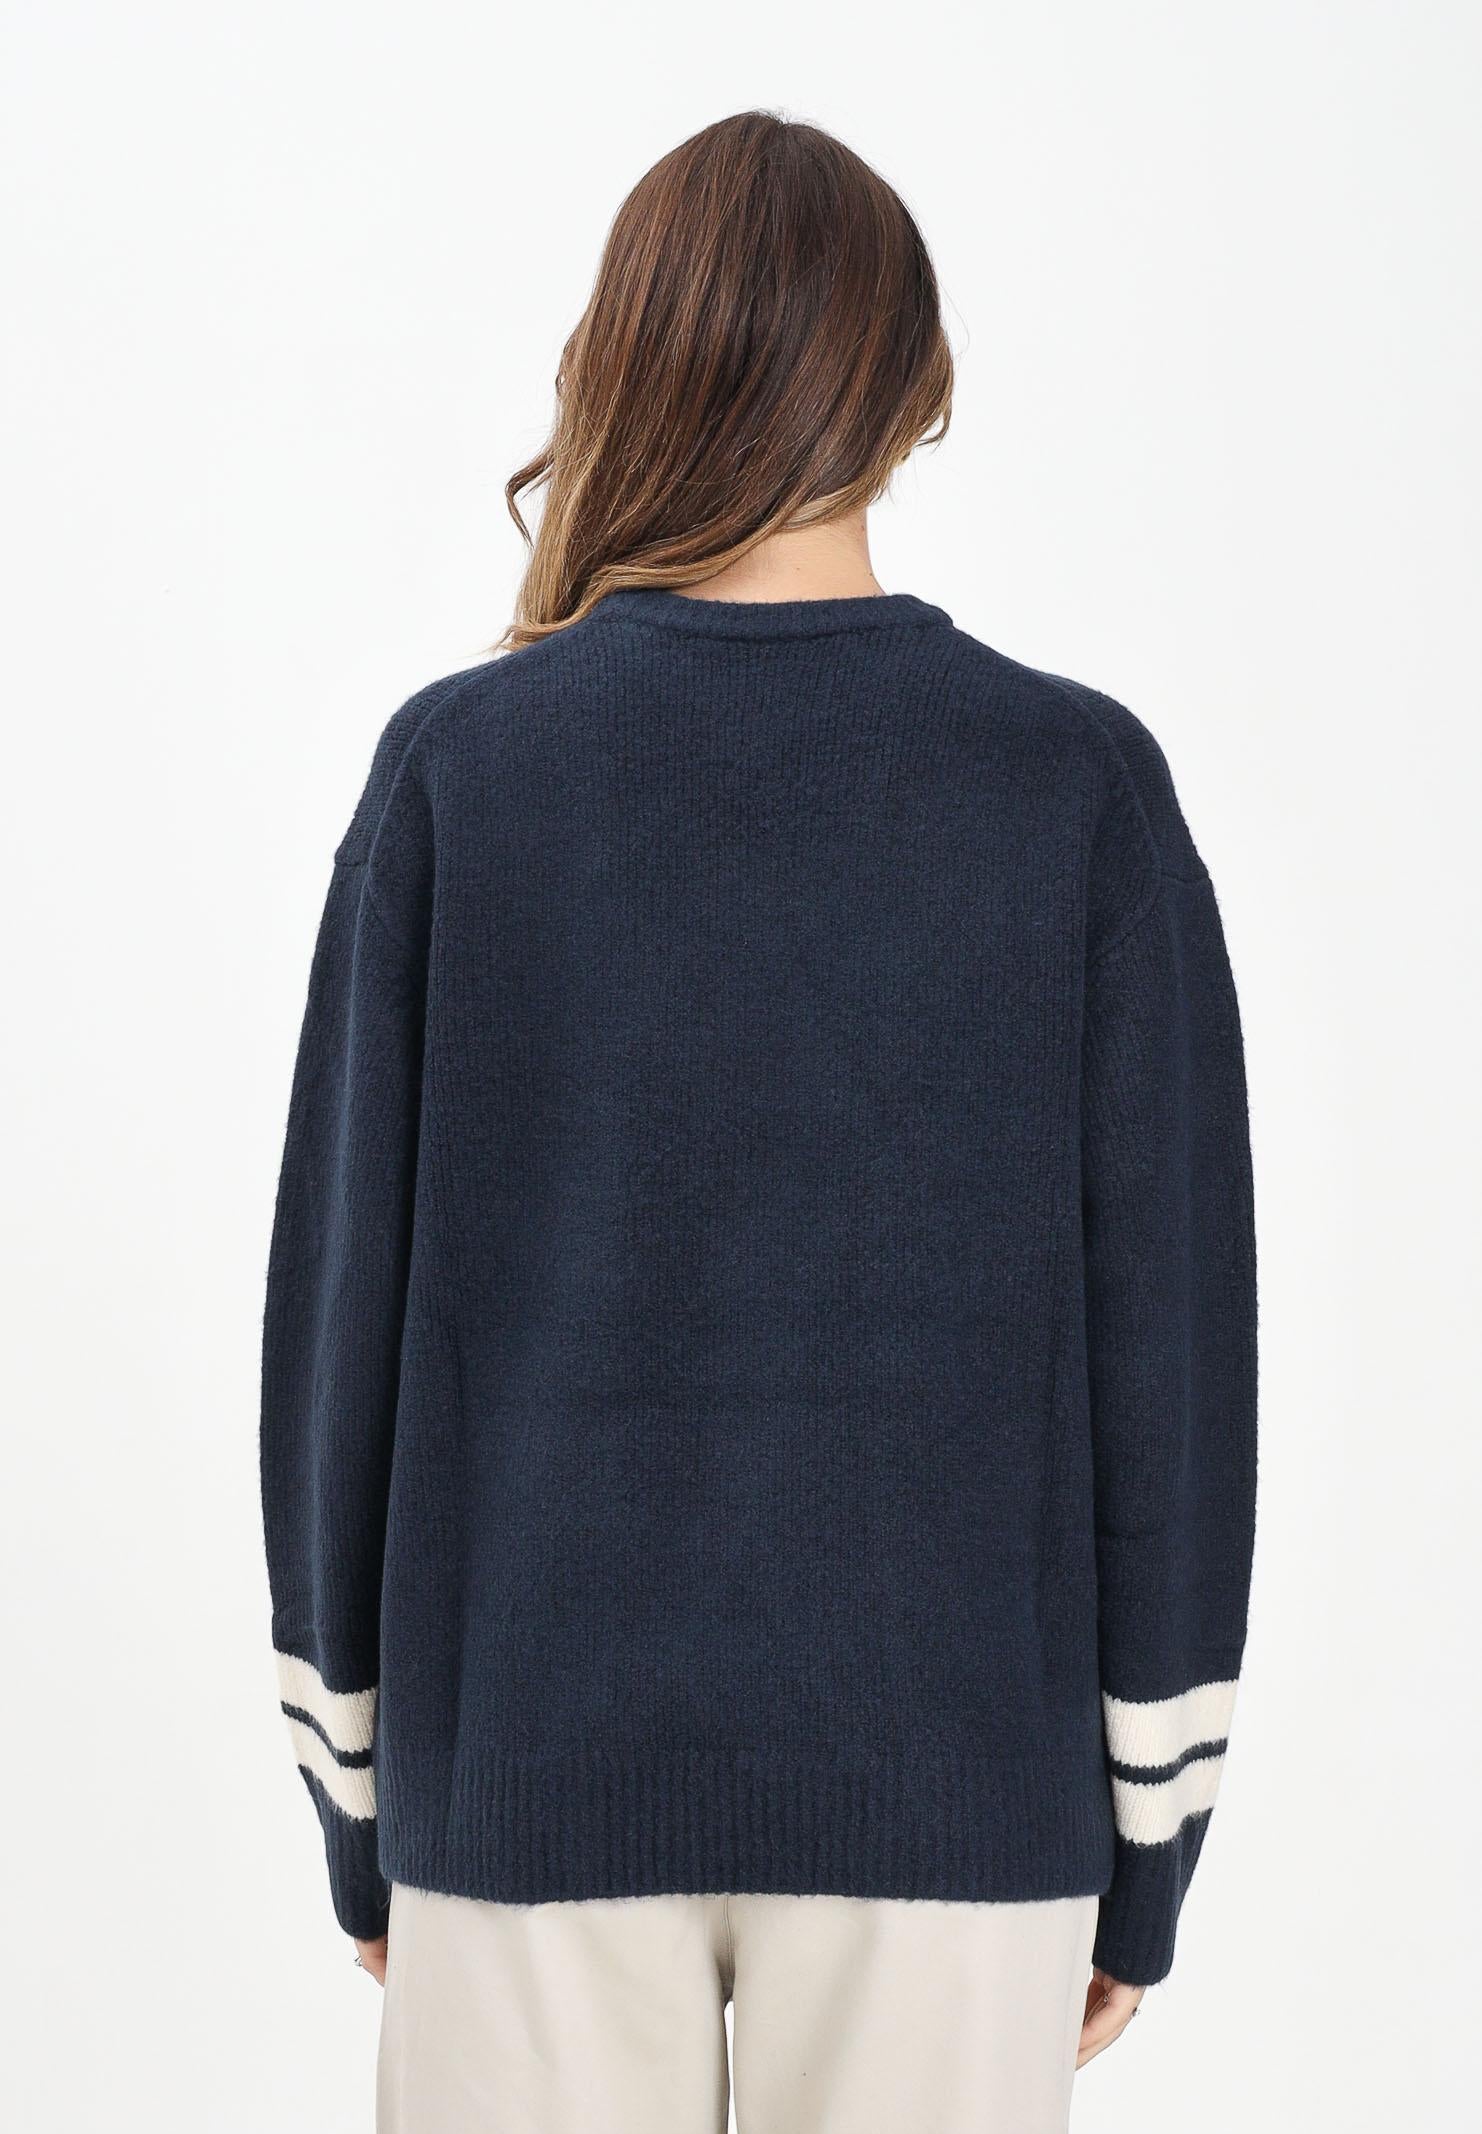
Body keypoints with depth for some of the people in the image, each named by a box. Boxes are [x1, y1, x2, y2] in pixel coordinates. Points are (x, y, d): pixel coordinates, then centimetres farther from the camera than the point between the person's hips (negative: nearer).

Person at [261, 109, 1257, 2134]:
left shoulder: (458, 769, -6)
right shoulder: (1084, 788, -7)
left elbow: (345, 1295, -3)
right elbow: (1169, 1331, -5)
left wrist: (358, 1797, 9)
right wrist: (1143, 1847, 6)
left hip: (532, 1770, 0)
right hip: (948, 1786, 0)